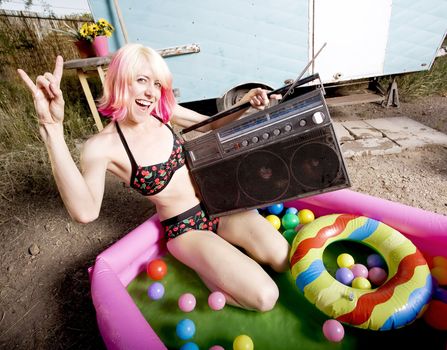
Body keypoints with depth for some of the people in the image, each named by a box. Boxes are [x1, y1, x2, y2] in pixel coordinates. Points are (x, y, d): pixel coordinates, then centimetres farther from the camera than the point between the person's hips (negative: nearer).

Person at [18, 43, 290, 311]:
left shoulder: (164, 112, -2)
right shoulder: (102, 146, -16)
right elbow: (85, 212, -33)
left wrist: (246, 102, -7)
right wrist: (52, 128, -39)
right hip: (185, 229, -5)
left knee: (287, 260, -4)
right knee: (264, 297, -13)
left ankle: (221, 257, 17)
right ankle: (203, 265, 11)